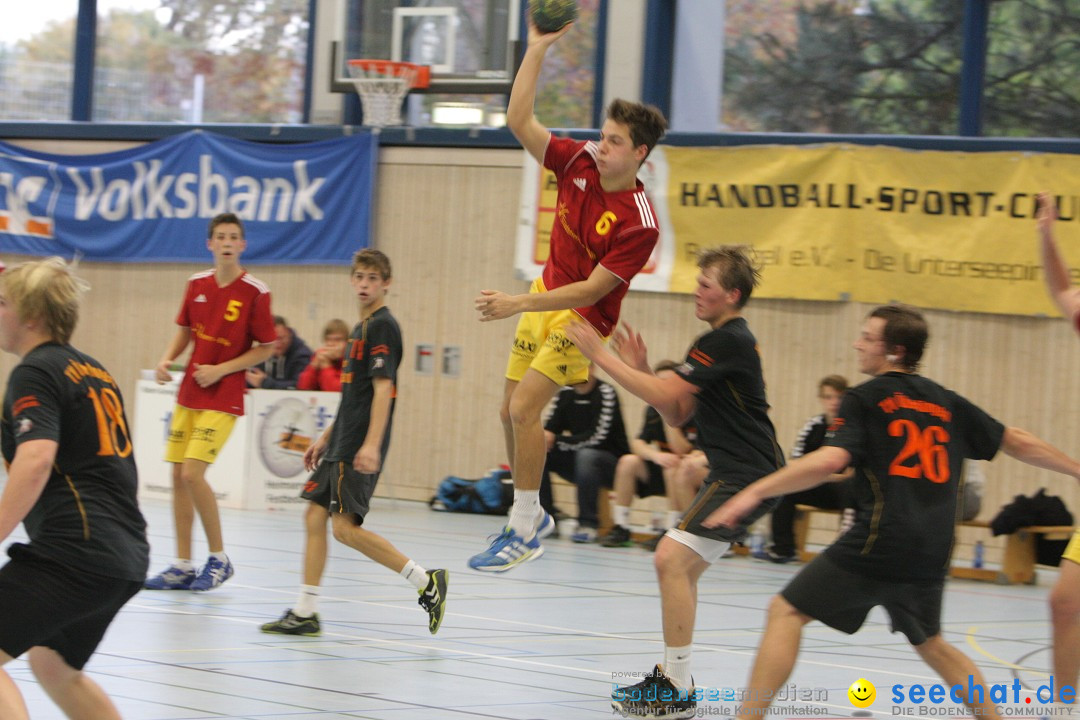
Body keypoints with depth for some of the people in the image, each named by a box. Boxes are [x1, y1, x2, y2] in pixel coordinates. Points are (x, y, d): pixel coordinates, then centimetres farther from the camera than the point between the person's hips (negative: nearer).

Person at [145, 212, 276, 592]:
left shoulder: (255, 293, -10)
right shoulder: (197, 284, 5)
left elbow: (265, 348, -6)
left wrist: (221, 370, -14)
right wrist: (167, 360, 0)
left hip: (223, 399, -6)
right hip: (188, 395, 6)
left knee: (193, 473, -16)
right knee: (178, 475, 4)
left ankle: (219, 559, 0)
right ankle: (183, 566, 13)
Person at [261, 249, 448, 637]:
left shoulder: (383, 326, -10)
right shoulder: (361, 328, 18)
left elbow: (382, 388, -18)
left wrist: (371, 444, -26)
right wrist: (325, 437, 24)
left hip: (359, 448, -9)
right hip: (341, 444, 9)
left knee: (345, 526, -13)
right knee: (315, 515, 6)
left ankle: (426, 582, -7)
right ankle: (304, 613, 9)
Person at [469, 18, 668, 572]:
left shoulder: (639, 222, -25)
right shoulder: (580, 163, -7)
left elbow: (591, 290, -25)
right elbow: (520, 121, -7)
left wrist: (517, 304, -30)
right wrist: (537, 50, -16)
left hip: (583, 318, -7)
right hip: (545, 298, 7)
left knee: (524, 408, -18)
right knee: (510, 412, 9)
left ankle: (525, 530, -9)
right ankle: (532, 514, 26)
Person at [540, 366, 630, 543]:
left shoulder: (605, 393, -16)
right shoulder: (565, 394, 4)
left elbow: (596, 437, -24)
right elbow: (550, 428, 0)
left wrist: (556, 441, -28)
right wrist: (545, 438, -25)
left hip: (612, 463, -6)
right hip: (577, 462, 7)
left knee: (586, 455, -37)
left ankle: (588, 524, -29)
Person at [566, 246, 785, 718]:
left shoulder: (728, 341, -15)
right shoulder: (725, 340, 17)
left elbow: (664, 396, -21)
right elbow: (677, 414, 18)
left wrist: (601, 356, -15)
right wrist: (641, 369, 5)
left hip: (747, 476, -11)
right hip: (735, 472, 11)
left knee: (672, 558, -17)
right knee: (682, 567, 16)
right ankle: (672, 676, 23)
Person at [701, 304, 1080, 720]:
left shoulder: (864, 400, -1)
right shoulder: (947, 403, 16)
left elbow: (829, 461, -17)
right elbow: (1018, 443, 21)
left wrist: (755, 492, -18)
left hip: (879, 544, -6)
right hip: (931, 554, 6)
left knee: (786, 612, -1)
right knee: (929, 642, 28)